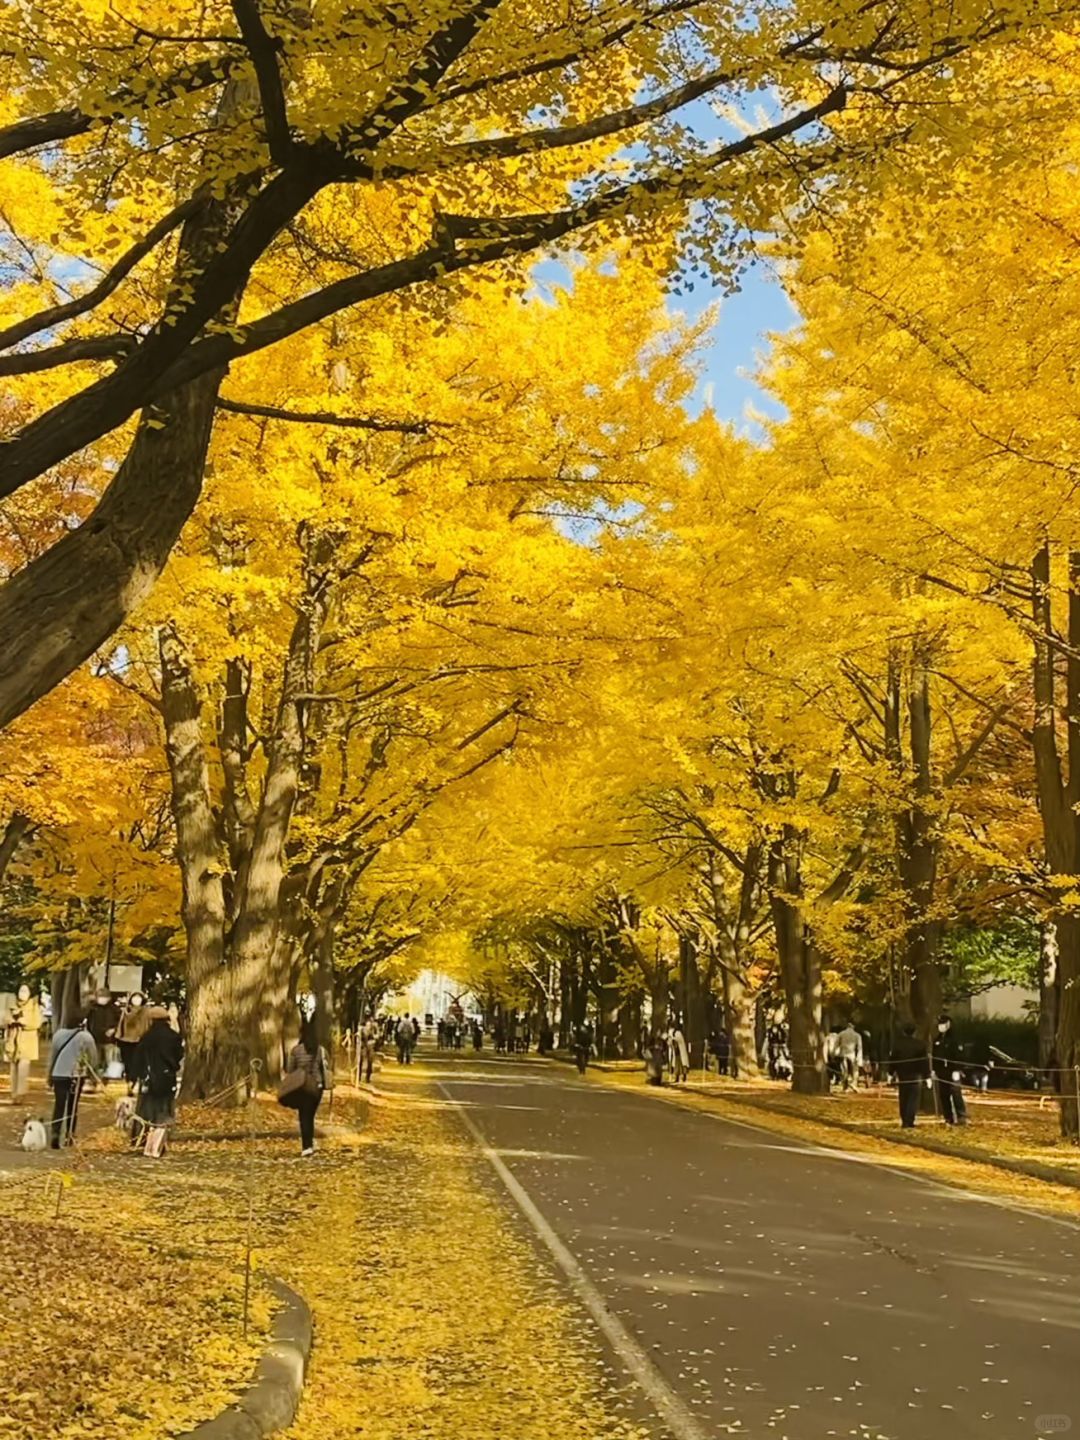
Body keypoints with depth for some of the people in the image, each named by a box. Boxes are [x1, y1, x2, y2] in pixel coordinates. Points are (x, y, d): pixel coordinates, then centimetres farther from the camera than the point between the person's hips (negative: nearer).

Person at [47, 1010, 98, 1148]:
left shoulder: (59, 1033, 3)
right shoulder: (85, 1036, -8)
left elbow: (52, 1055, 12)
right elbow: (93, 1057, 1)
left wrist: (50, 1074, 22)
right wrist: (90, 1067, 23)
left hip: (58, 1074, 2)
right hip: (76, 1075, -2)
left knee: (59, 1105, 1)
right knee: (72, 1106, 12)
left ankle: (56, 1133, -14)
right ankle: (68, 1135, 17)